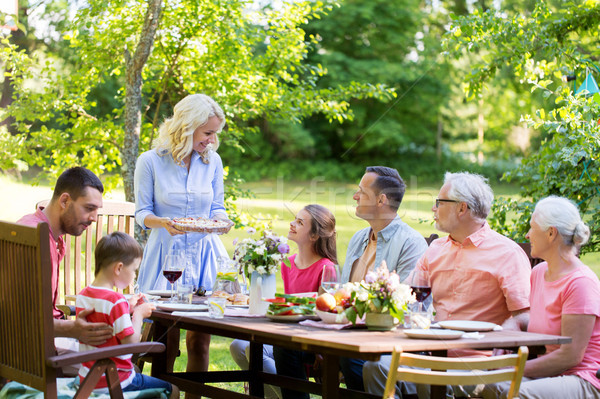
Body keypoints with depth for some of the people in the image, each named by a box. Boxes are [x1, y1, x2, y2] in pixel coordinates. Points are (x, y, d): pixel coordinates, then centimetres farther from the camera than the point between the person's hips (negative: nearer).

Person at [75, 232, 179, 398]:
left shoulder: (82, 295, 3)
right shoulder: (115, 300, -22)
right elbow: (131, 342, -21)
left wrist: (128, 308, 12)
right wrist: (138, 314, -6)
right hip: (114, 383, -9)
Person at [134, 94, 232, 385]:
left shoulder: (212, 161, 6)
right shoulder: (150, 161, -4)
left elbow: (218, 207, 13)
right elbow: (141, 212, -1)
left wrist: (219, 220, -11)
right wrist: (162, 222, -22)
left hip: (203, 255, 3)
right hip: (167, 254, -3)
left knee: (200, 341, 2)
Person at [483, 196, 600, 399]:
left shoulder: (581, 283, -15)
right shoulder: (539, 272, 11)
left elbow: (570, 356, -19)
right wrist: (513, 324, 6)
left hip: (583, 382, -8)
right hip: (547, 374, 8)